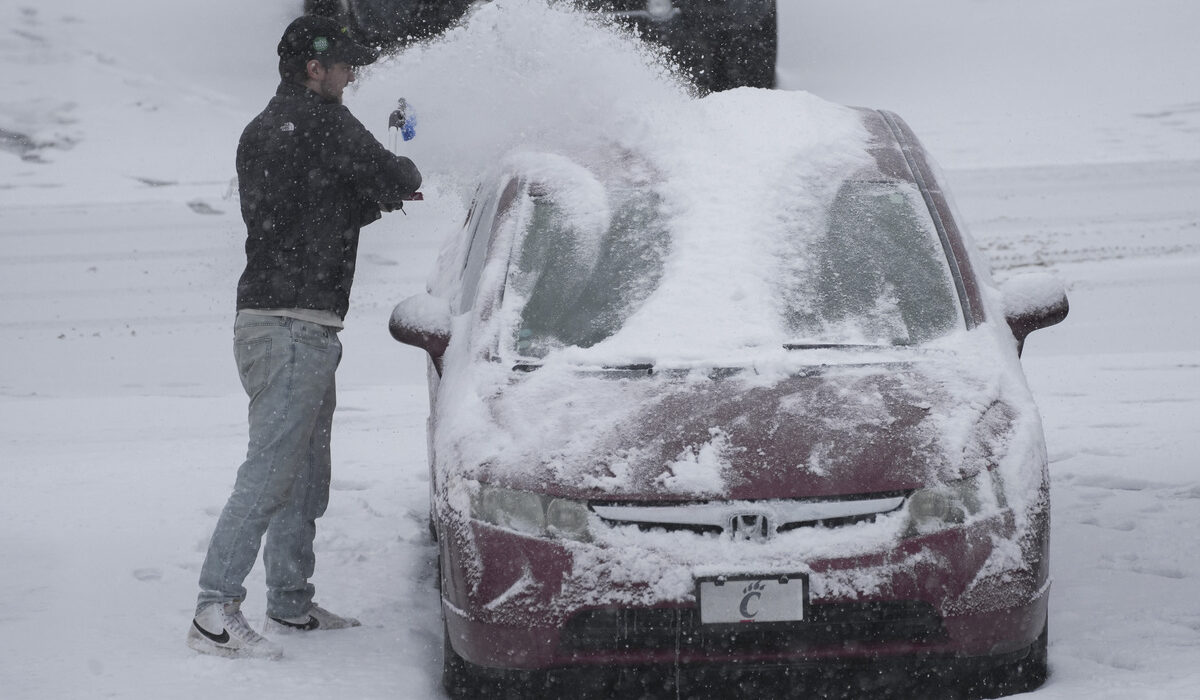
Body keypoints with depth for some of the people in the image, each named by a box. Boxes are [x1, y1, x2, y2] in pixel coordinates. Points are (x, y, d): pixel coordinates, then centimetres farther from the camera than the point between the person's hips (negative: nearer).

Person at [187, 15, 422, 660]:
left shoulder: (259, 131, 19)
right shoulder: (321, 122, -11)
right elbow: (395, 179, -10)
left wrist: (375, 198, 20)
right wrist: (403, 174, 13)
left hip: (268, 321, 10)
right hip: (295, 325, -10)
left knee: (305, 478, 17)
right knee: (269, 472, -13)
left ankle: (291, 604, 24)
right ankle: (214, 612, -16)